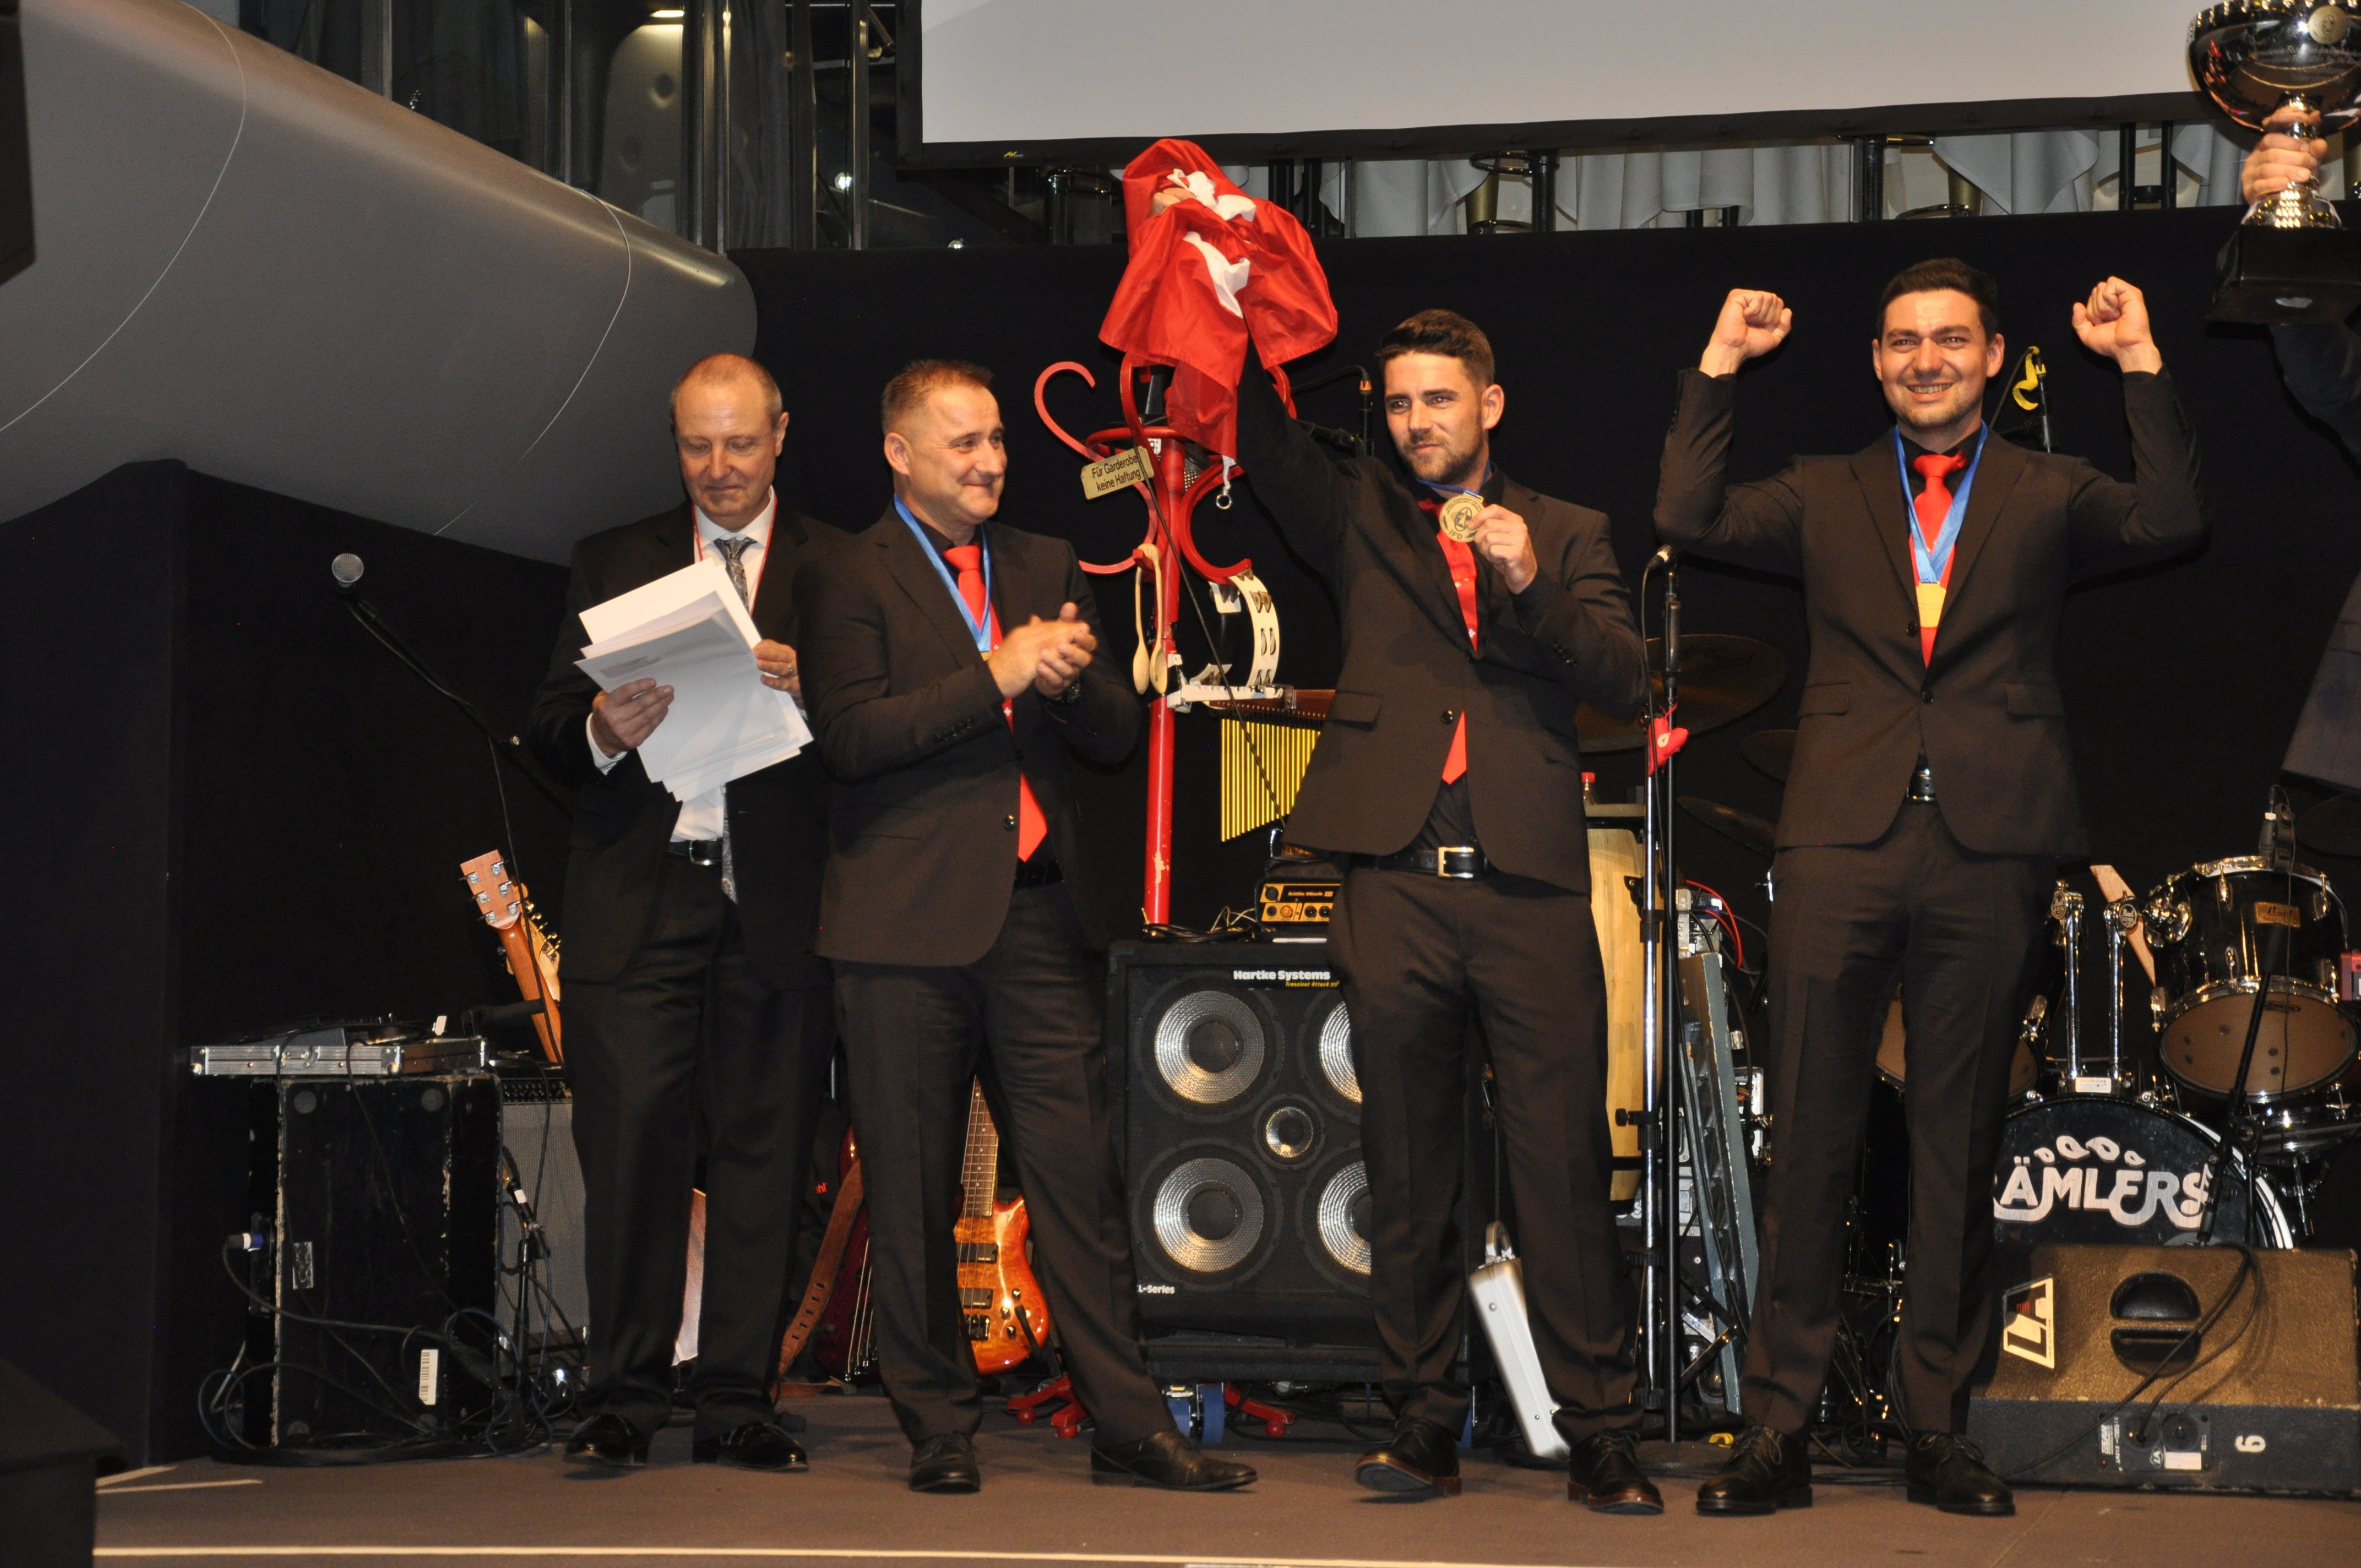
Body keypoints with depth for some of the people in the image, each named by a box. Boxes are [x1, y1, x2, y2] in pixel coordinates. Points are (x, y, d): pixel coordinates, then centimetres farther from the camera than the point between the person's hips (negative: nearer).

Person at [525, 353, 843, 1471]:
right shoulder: (612, 565, 15)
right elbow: (548, 727, 10)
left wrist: (805, 689, -17)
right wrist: (601, 731, -12)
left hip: (776, 901, 0)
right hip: (640, 890, 1)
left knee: (762, 1149, 0)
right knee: (629, 1138, -6)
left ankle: (736, 1406, 7)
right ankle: (623, 1398, 2)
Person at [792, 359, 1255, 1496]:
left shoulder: (1047, 568, 17)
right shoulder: (848, 580, 1)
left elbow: (1115, 736, 14)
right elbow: (851, 735, -12)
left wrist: (1070, 678, -8)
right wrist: (996, 678, -15)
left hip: (1039, 909, 4)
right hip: (909, 921, -4)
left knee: (1081, 1179, 0)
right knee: (913, 1195, 3)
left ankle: (1129, 1426, 3)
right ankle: (938, 1429, 13)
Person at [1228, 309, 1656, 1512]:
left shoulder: (1564, 535, 15)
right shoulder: (1359, 517, 17)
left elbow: (1625, 678, 2)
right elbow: (1261, 439, 2)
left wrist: (1530, 588, -13)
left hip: (1530, 884, -1)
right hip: (1397, 882, 1)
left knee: (1565, 1169, -4)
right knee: (1409, 1178, 4)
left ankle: (1600, 1436, 0)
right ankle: (1424, 1425, 10)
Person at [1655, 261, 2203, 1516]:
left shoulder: (2048, 495, 13)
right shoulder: (1826, 495, 16)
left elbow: (2170, 522, -4)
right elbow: (1688, 519, 2)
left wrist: (2142, 366, -9)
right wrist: (1721, 367, -1)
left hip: (1987, 849, 0)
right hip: (1842, 846, 0)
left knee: (1959, 1143, 6)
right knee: (1809, 1139, 1)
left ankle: (1937, 1430, 14)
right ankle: (1779, 1428, 5)